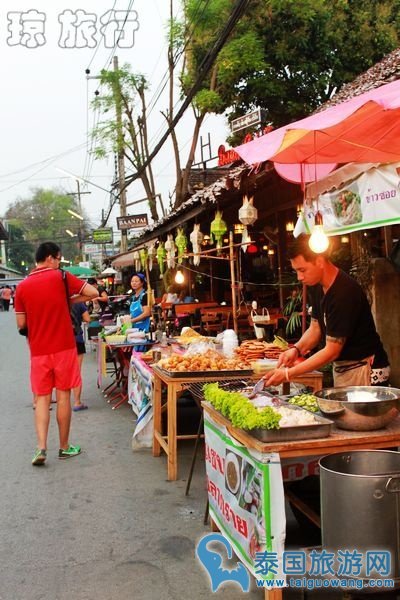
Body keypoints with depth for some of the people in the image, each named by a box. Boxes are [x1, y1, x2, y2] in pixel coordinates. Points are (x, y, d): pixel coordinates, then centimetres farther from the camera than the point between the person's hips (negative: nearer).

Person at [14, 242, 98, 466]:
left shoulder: (22, 286, 2)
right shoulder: (61, 277, -6)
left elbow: (21, 324, 5)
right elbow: (93, 293, -7)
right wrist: (69, 301, 4)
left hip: (38, 351, 2)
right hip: (64, 348, -2)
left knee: (42, 398, 9)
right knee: (63, 396, 6)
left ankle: (41, 448, -2)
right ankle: (65, 447, 16)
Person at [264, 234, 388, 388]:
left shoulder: (344, 293, -27)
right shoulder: (316, 286, 0)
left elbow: (331, 351, -25)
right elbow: (315, 327, 9)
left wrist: (288, 374, -24)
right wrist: (296, 349, -11)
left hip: (361, 366, -8)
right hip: (341, 365, 8)